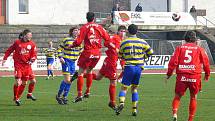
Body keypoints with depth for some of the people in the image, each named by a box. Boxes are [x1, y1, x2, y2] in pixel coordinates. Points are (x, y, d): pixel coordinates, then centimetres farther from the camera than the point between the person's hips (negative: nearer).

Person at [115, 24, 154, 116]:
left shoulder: (124, 42, -1)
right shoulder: (142, 42, 3)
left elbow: (120, 55, 9)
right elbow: (150, 52, 5)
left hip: (129, 67, -3)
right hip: (139, 67, 3)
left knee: (124, 88, 1)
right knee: (134, 88, 14)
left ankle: (121, 102, -28)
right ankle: (134, 109, 8)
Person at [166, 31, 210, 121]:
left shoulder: (179, 48, 7)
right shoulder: (199, 49, 7)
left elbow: (173, 61, -1)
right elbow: (206, 62, 7)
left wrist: (169, 73, 7)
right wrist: (207, 74, 21)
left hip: (181, 76, 0)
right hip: (195, 76, 0)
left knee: (177, 96, 10)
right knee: (193, 97, 13)